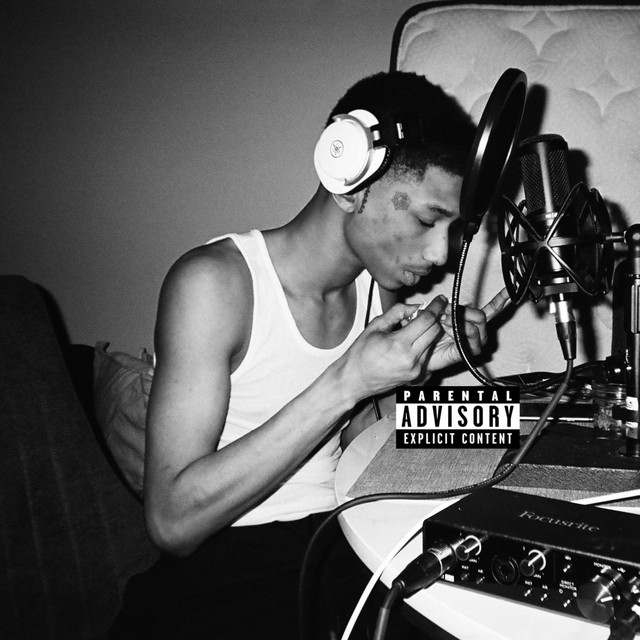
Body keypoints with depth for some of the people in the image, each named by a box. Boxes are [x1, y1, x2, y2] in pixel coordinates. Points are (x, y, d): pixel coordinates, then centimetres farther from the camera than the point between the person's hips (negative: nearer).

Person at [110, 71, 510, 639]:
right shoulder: (213, 282, -16)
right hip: (218, 576, -6)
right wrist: (346, 384, -23)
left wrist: (419, 368, -4)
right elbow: (174, 520, -20)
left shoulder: (380, 284, 5)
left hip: (345, 553, 6)